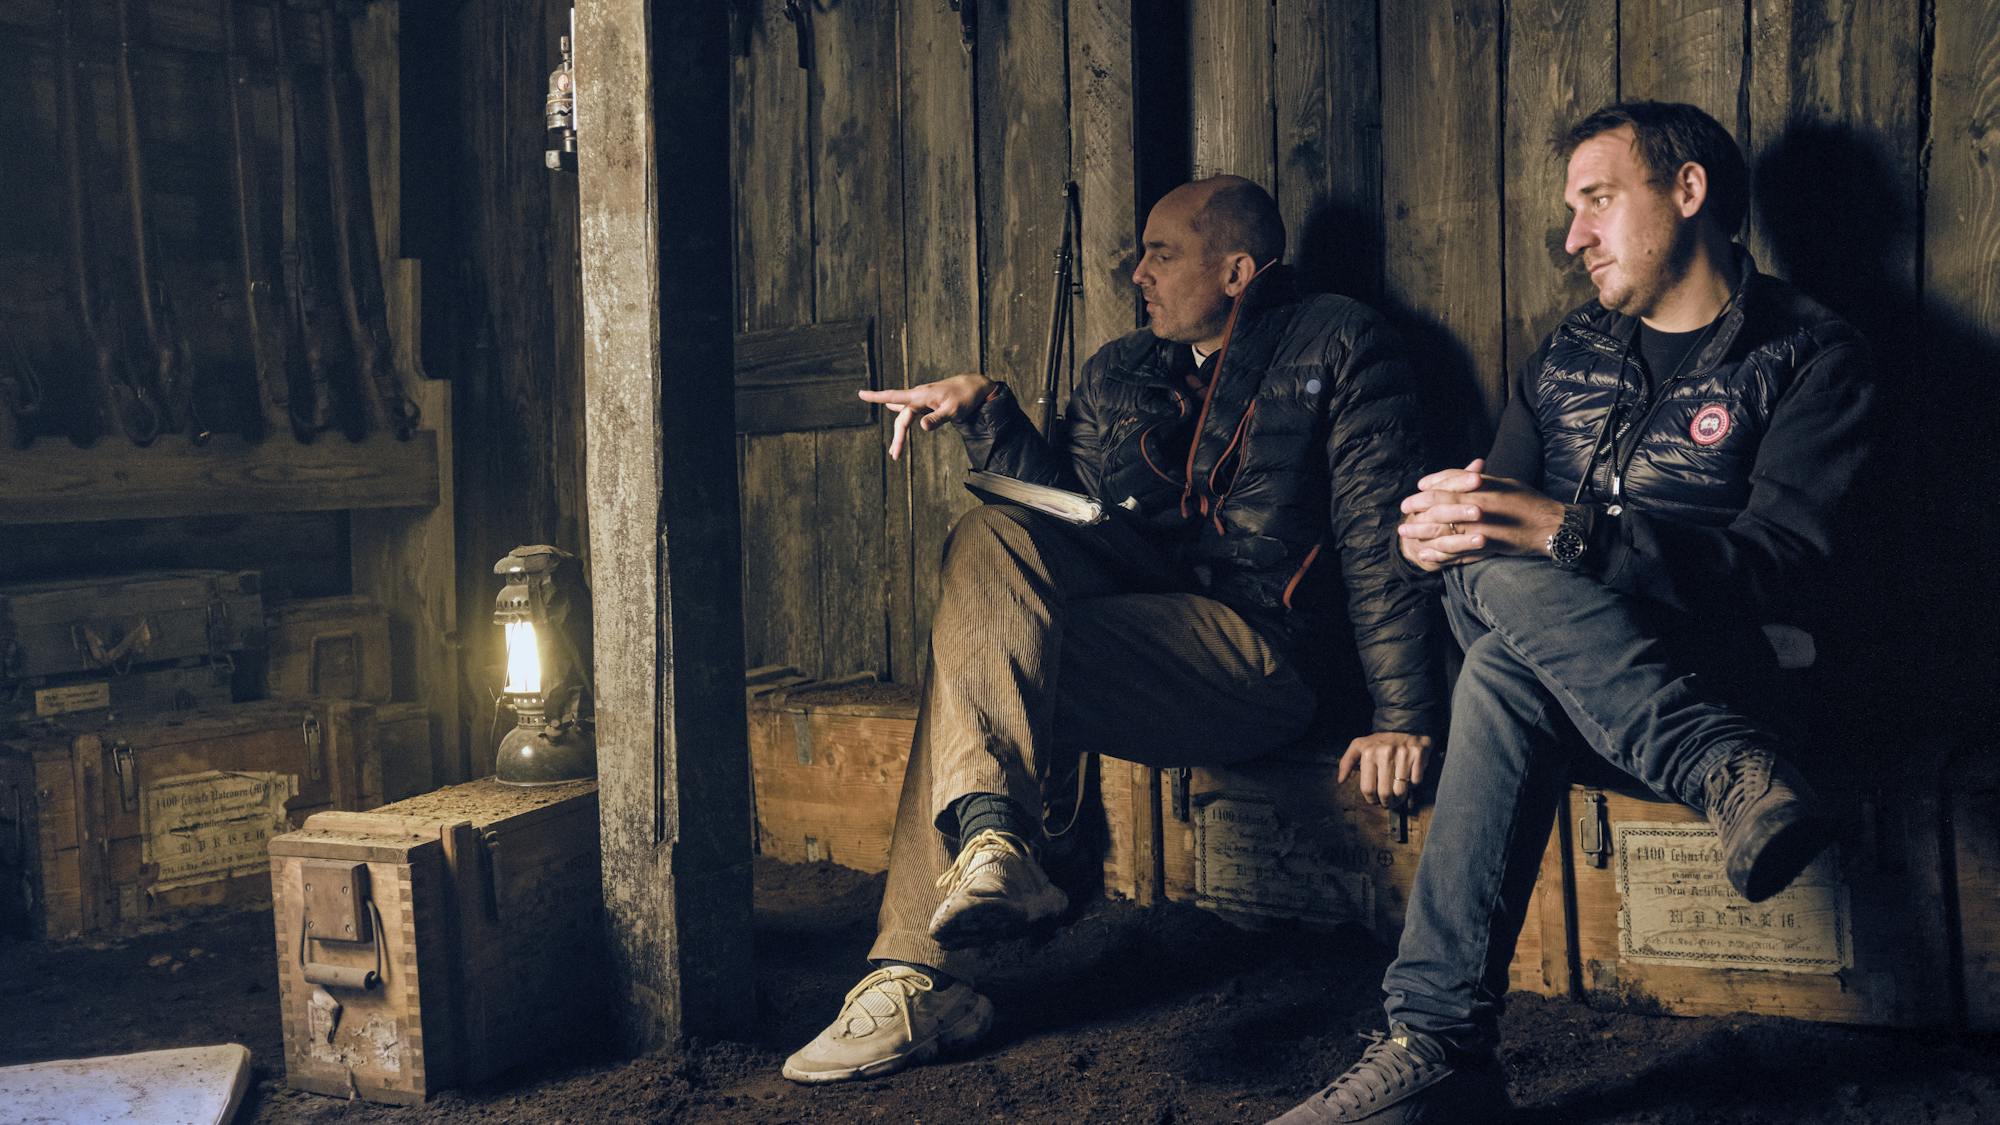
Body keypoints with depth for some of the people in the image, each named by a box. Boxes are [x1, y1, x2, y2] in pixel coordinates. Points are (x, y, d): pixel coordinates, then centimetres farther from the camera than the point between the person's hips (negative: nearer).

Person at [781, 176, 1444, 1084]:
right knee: (991, 540, -20)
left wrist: (1403, 715, -13)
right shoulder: (1117, 374, 24)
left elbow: (1381, 534, -4)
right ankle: (989, 842, -27)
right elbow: (1067, 512, 17)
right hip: (1144, 619, 7)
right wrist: (989, 413, 6)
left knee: (976, 642, -23)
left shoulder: (1338, 346, 6)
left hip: (1267, 653, -6)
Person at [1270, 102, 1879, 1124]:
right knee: (1498, 577, -32)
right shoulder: (1571, 351, 21)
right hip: (1528, 634, 5)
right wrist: (1442, 530, -11)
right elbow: (1503, 516, 16)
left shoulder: (1808, 356, 3)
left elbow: (1784, 563, -12)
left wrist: (1574, 533, -26)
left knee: (1506, 669, -35)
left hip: (1699, 667, -4)